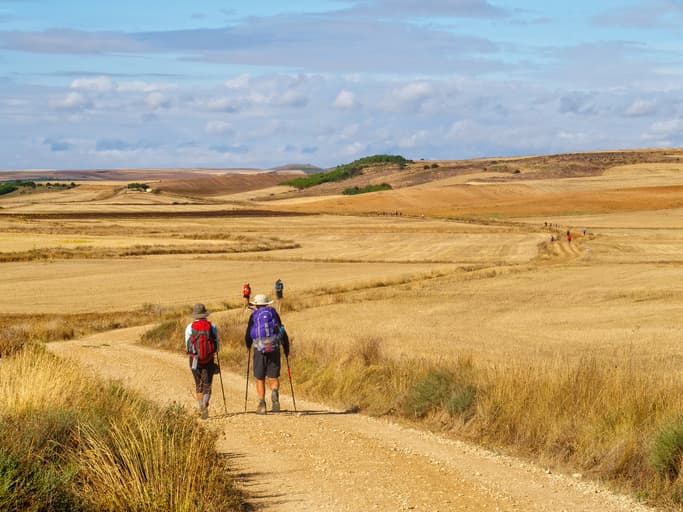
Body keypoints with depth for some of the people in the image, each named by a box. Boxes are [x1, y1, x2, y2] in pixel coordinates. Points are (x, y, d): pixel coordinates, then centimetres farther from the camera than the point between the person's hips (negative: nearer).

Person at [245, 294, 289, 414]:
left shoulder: (254, 315, 4)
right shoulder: (274, 313, 9)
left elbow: (248, 335, 7)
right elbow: (282, 332, 9)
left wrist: (248, 346, 28)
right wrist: (286, 348, 18)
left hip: (260, 349, -1)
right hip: (274, 349, 1)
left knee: (260, 378, 8)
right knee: (273, 377, 6)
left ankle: (261, 404, 2)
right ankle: (274, 393, -24)